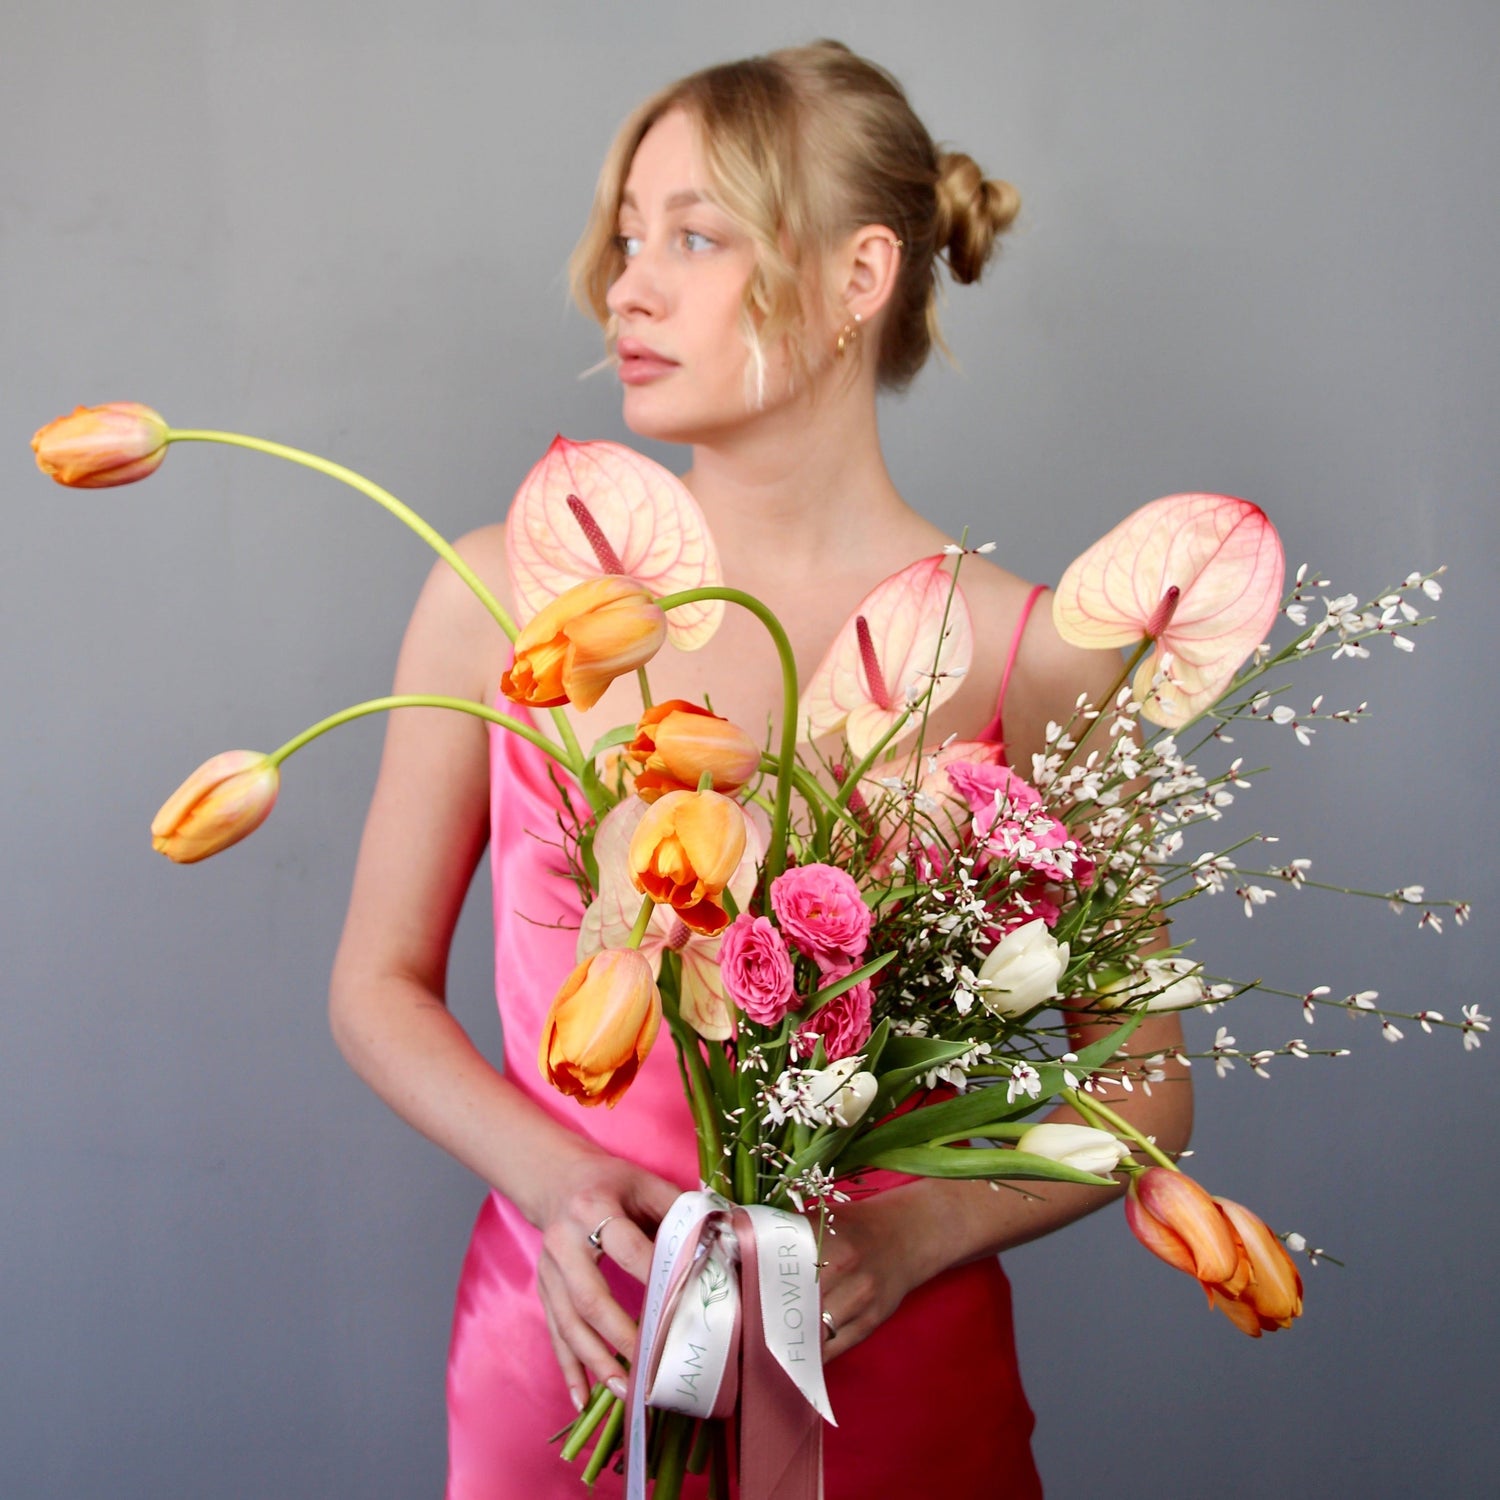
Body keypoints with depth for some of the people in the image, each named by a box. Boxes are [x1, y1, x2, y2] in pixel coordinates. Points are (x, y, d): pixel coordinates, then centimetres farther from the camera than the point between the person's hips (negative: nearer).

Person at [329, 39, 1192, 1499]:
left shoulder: (1027, 655, -10)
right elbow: (380, 981, 3)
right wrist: (553, 1179, -13)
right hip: (558, 1362, 1)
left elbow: (1142, 1087, -1)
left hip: (894, 1381, -1)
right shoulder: (504, 596, -6)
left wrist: (913, 1232, -16)